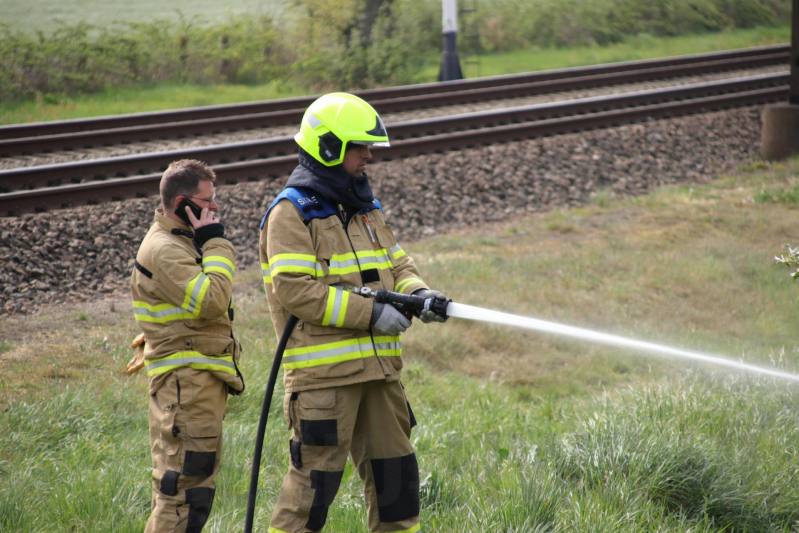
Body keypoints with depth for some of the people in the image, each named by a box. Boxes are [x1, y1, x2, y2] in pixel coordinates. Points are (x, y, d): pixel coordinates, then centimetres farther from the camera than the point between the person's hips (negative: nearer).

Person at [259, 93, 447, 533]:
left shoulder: (364, 208, 17)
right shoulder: (292, 213, -9)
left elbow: (395, 265, 21)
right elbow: (294, 291, -18)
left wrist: (419, 294, -2)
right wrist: (370, 313, -20)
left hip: (378, 365, 8)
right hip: (322, 371, -8)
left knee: (395, 471, 11)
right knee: (315, 479, -7)